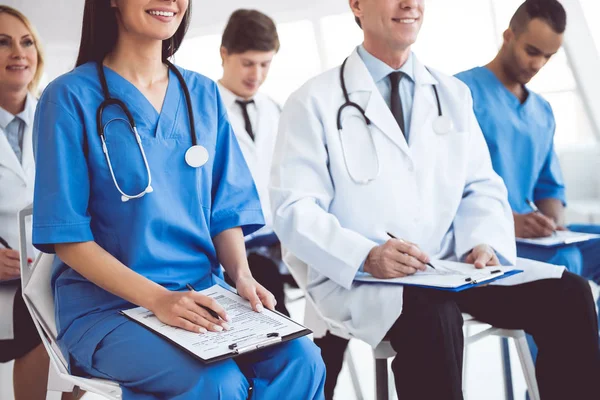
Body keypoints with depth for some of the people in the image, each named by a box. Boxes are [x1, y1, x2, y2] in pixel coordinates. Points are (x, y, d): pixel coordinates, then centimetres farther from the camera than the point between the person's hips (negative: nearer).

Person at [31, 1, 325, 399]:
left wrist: (241, 274, -8)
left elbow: (226, 207, 12)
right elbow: (67, 235, -8)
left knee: (301, 359, -22)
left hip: (203, 296, 5)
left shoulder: (204, 95, 10)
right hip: (108, 307, -4)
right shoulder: (71, 97, -5)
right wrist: (157, 298, -20)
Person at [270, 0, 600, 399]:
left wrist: (483, 243, -10)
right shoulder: (314, 102, -2)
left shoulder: (454, 94, 13)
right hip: (358, 278, -5)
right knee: (432, 316, -37)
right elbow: (294, 210, -9)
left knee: (568, 294, -16)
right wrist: (367, 257, -25)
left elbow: (482, 188, 13)